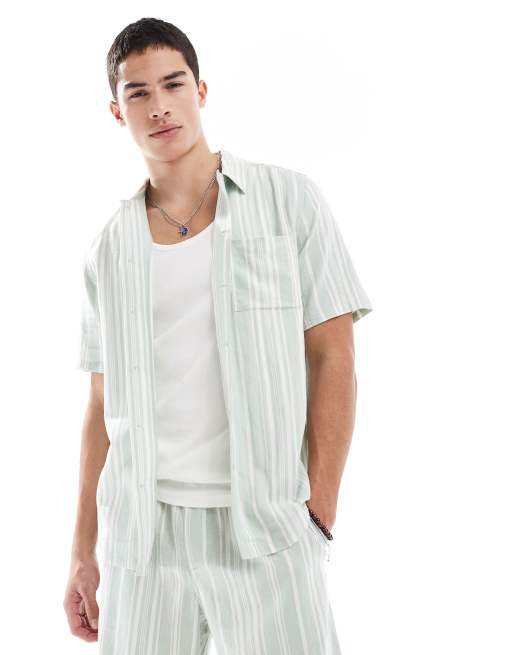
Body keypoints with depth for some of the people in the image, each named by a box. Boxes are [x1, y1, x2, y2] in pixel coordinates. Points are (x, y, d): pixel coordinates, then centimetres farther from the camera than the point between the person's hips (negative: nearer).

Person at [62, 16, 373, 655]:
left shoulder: (288, 200, 1)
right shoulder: (109, 247, 9)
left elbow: (332, 357, -1)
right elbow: (104, 405, 11)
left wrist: (320, 511, -8)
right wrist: (83, 552, 9)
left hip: (264, 527, -2)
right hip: (140, 529, 3)